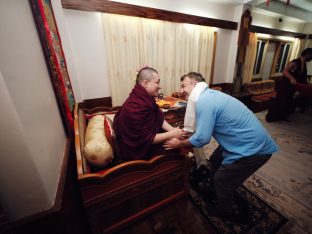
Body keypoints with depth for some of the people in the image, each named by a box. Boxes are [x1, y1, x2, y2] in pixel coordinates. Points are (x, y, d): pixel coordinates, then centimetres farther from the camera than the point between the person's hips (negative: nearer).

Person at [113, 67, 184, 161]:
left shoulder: (146, 98, -4)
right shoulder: (136, 107, -33)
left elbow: (159, 119, 0)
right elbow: (147, 139, -28)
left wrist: (173, 130, -14)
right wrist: (172, 134, -22)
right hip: (138, 150, -8)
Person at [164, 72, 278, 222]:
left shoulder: (203, 101, -25)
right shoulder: (208, 95, 5)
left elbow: (202, 138, -24)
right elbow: (204, 127, 13)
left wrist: (179, 144, -9)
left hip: (253, 148, -9)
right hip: (249, 141, 9)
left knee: (222, 180, 7)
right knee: (215, 161, 22)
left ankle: (225, 212, 36)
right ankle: (216, 192, 47)